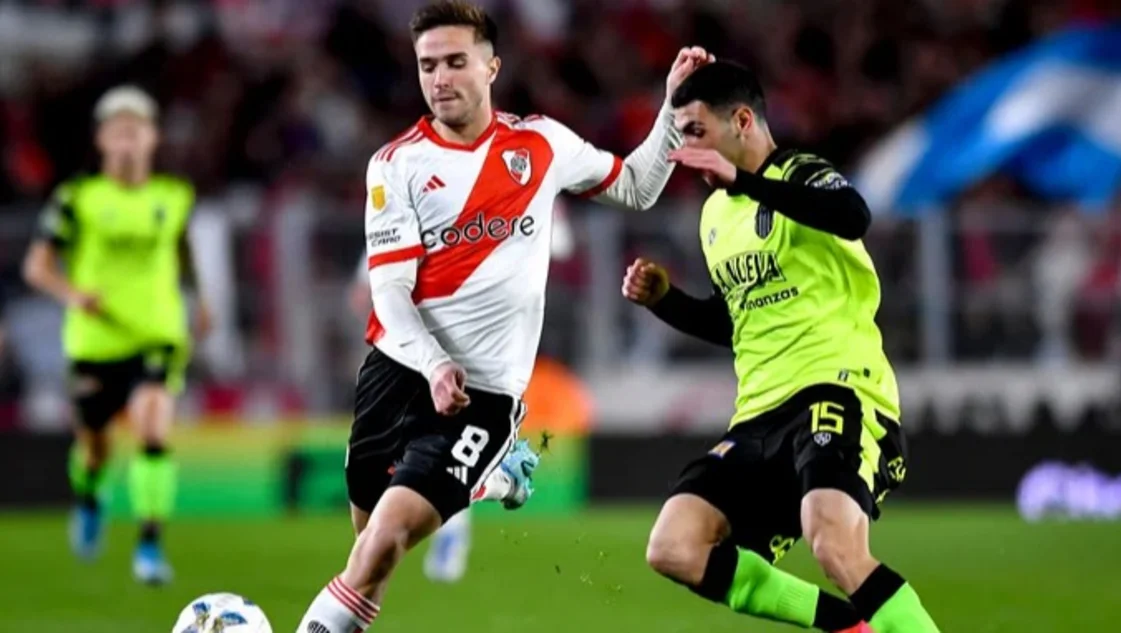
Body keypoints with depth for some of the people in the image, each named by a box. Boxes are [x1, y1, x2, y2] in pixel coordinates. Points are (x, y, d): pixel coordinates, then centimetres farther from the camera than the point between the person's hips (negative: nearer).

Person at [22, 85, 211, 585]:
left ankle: (150, 544, -18)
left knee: (153, 435, -22)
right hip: (95, 342, 0)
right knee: (94, 445, 14)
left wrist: (198, 299, 22)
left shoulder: (175, 197, 3)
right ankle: (88, 499, 50)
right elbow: (37, 266, -5)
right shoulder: (77, 198, -6)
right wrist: (72, 294, -23)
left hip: (158, 338, 0)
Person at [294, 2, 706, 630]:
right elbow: (390, 289, -7)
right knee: (370, 538, 6)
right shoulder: (397, 164, -1)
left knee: (388, 535, -18)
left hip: (484, 389, -2)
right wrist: (433, 365, -23)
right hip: (398, 368, 2)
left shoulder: (542, 142, 5)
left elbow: (635, 188, 21)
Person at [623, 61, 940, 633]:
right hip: (761, 414, 9)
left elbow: (853, 216, -30)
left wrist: (741, 179, -34)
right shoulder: (715, 214, 20)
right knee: (674, 549, -8)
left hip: (836, 392, -9)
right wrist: (664, 299, 17)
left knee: (836, 549, -33)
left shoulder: (801, 175, -4)